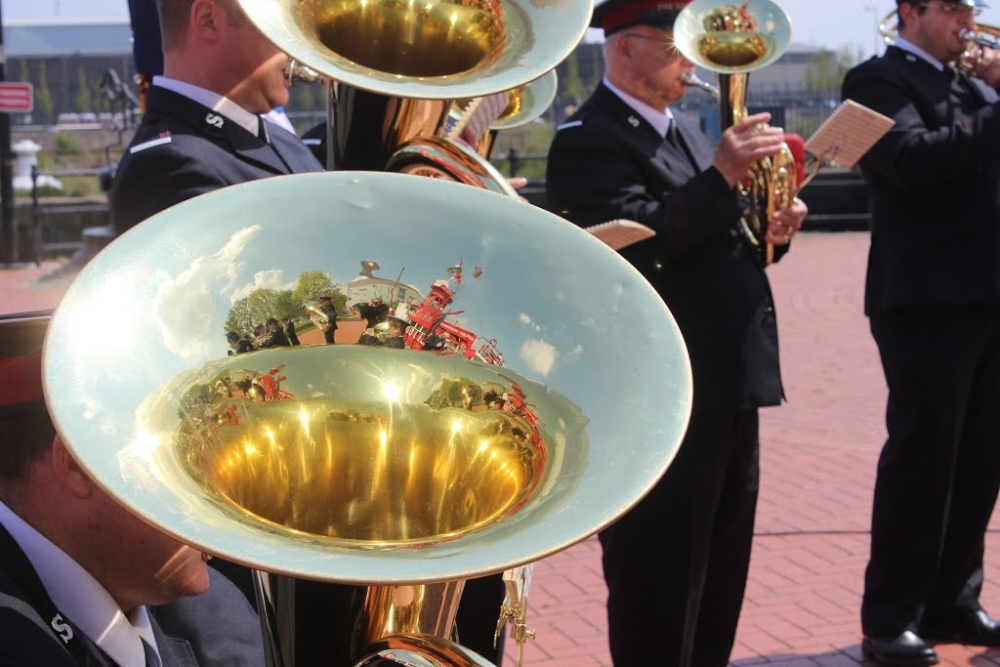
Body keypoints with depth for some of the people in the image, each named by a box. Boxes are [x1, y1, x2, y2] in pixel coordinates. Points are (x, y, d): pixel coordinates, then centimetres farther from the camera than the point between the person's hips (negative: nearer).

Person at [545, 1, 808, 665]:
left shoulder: (682, 127, 16)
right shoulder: (588, 139, -12)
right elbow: (641, 242, -27)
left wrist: (770, 231, 3)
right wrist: (722, 176, -27)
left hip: (730, 386, 9)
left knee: (721, 571, 20)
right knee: (658, 580, 1)